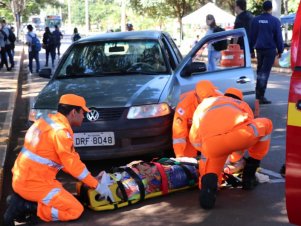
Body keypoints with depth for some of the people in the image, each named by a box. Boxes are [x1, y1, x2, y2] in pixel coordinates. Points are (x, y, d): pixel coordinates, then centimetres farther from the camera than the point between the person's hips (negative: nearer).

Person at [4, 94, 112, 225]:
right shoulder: (61, 130, -19)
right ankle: (25, 207, -8)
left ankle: (21, 199, 10)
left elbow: (66, 160, 16)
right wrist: (97, 185, -6)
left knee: (62, 194, 29)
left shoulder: (48, 120, 11)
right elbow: (73, 164, -17)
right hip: (34, 183, -9)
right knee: (75, 210, -5)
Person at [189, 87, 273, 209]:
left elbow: (194, 138, 38)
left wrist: (206, 149, 57)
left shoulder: (205, 103, 39)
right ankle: (248, 176, 31)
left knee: (211, 162, 30)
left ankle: (207, 185, -6)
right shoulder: (243, 105, 39)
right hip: (241, 134, -1)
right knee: (266, 124, 31)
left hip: (211, 143, 1)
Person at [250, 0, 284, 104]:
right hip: (270, 50, -4)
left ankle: (258, 93, 22)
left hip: (259, 49, 4)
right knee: (265, 72, -5)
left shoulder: (255, 20, 5)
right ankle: (261, 96, -10)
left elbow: (252, 36, 9)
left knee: (259, 71, 18)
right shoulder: (275, 21, -7)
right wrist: (280, 50, 6)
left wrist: (251, 49, 16)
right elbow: (278, 37, -3)